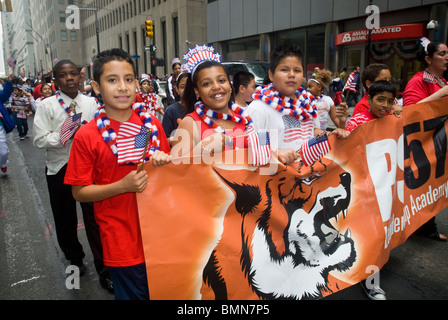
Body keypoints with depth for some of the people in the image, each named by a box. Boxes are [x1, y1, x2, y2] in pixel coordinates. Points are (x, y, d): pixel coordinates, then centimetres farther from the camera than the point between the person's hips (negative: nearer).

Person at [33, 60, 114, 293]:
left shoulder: (91, 103, 1)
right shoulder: (47, 106, -5)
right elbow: (39, 140, -11)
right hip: (59, 168, 0)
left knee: (95, 218, 3)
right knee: (65, 219, 16)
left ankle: (103, 269, 18)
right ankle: (75, 259, 43)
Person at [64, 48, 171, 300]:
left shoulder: (152, 123, 0)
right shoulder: (87, 136, -10)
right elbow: (80, 192, -7)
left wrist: (163, 162, -10)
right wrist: (123, 185, -20)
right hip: (122, 241, -3)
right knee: (133, 293, 12)